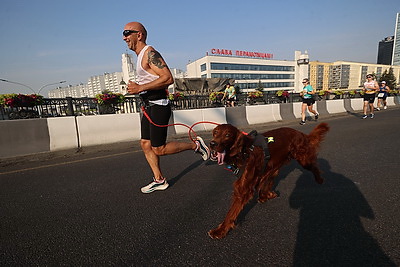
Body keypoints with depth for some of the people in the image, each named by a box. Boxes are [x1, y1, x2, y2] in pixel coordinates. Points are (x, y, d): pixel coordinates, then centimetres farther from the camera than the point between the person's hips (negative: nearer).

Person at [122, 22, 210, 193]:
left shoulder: (150, 53, -11)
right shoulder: (141, 55, 20)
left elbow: (168, 78, -24)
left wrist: (141, 88, -23)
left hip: (158, 106, -10)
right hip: (149, 106, 10)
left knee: (159, 149, -4)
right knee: (145, 144, 9)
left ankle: (196, 145, 11)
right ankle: (159, 180, 19)